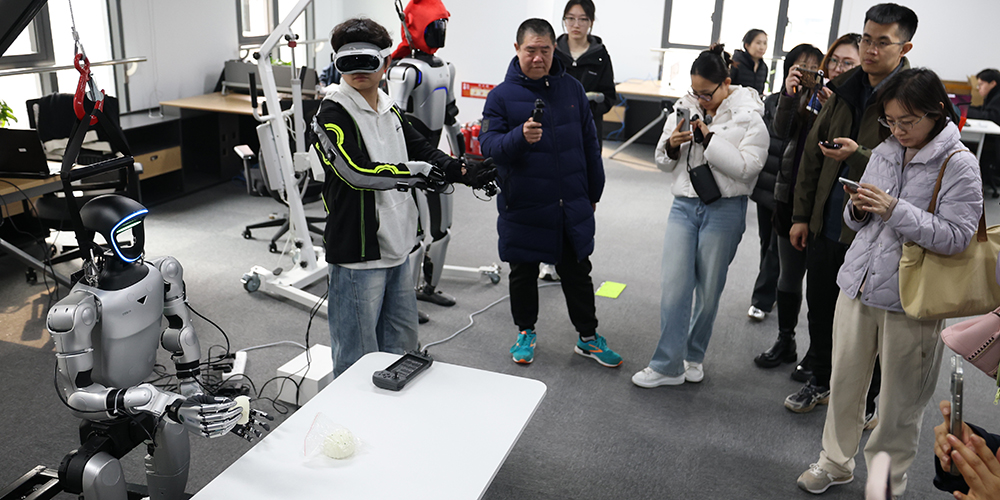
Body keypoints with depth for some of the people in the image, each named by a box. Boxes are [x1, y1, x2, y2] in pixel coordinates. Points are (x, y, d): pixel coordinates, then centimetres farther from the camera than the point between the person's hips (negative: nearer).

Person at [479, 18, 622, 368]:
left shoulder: (571, 88, 5)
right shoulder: (501, 96, -6)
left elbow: (589, 143, 12)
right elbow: (489, 145, -15)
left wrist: (594, 192, 15)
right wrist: (520, 136, -35)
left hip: (572, 207, 3)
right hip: (523, 207, -2)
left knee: (578, 272, 13)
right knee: (523, 273, 12)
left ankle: (588, 337, 29)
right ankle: (525, 332, 33)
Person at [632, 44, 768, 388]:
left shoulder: (749, 116, -7)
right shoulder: (685, 108, 5)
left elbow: (748, 167, -16)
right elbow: (663, 163, 10)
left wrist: (710, 139, -20)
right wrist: (672, 145, -12)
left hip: (724, 211, -3)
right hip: (684, 205, 3)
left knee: (708, 290, 9)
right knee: (674, 287, -1)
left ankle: (693, 356, 29)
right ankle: (668, 365, 9)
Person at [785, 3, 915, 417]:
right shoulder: (845, 89, 6)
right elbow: (812, 153, 10)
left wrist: (858, 156, -30)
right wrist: (802, 215, 9)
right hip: (826, 224, 6)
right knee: (819, 306, 18)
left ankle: (864, 403, 28)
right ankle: (821, 382, 39)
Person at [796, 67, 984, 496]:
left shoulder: (958, 164, -9)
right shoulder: (884, 152, 8)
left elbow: (957, 237, -17)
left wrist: (896, 210, -23)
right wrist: (858, 208, -7)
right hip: (858, 284, 5)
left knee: (900, 399, 9)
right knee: (844, 380, 15)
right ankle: (836, 461, 35)